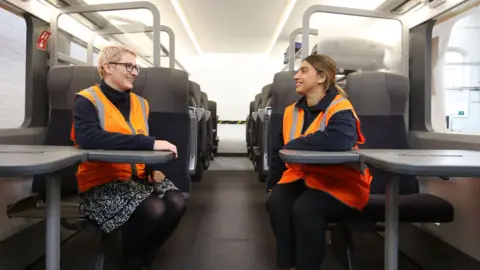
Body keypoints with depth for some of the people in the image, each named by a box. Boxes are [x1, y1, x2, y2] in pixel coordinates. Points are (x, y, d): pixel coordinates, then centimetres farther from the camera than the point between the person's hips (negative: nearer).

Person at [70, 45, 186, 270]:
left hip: (138, 177, 6)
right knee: (153, 209, -29)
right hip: (101, 184, -6)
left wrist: (154, 168, -5)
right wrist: (149, 142, -33)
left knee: (176, 202, -19)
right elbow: (89, 138, -28)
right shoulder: (87, 100, -8)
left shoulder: (140, 103, 12)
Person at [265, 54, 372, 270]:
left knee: (305, 209, -31)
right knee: (276, 202, -22)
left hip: (339, 183, -5)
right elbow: (278, 152, 15)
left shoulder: (339, 108, -15)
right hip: (301, 177, 6)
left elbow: (338, 140, -38)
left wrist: (294, 146, -25)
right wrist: (272, 184, 9)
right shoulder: (292, 111, 7)